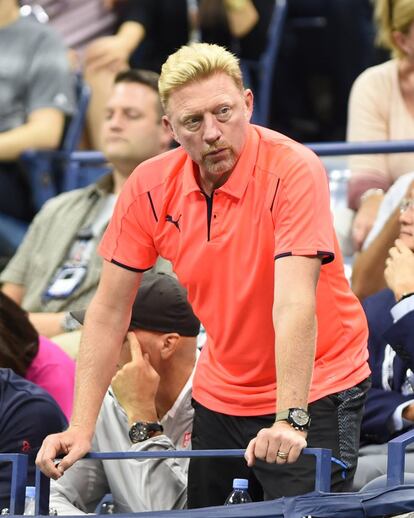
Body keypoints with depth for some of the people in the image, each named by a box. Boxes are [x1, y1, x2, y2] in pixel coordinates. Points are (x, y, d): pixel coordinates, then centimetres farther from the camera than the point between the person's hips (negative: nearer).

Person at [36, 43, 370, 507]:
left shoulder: (293, 170, -21)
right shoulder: (149, 187, -7)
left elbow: (295, 304, -31)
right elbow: (109, 311, -2)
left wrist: (289, 419, -41)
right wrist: (81, 428, -10)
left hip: (313, 389, -5)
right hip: (219, 395, 5)